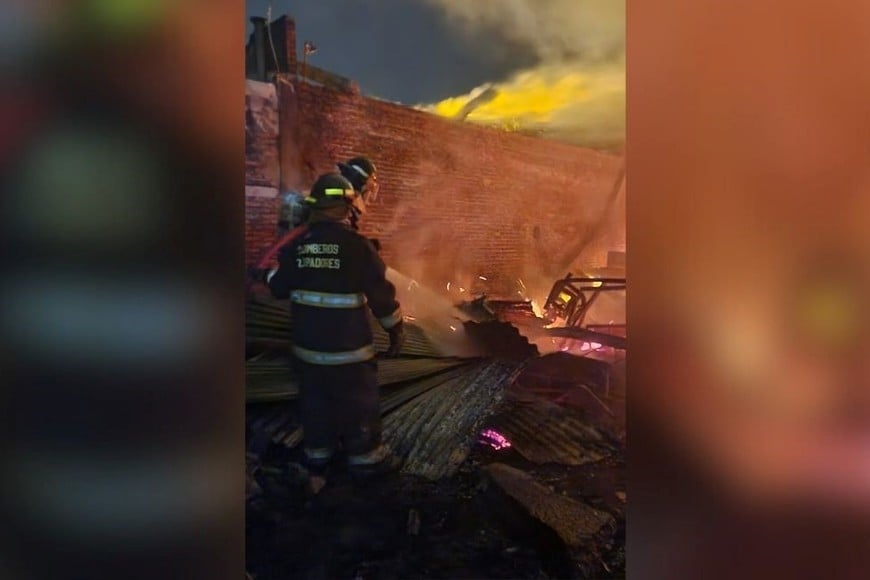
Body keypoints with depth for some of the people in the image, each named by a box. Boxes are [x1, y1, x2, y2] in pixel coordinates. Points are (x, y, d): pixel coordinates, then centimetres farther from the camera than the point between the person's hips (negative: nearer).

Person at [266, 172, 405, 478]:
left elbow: (278, 287, 11)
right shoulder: (356, 244, -16)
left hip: (307, 343, 5)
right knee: (358, 401, 8)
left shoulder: (297, 245, 0)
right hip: (347, 344, -5)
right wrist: (396, 328, 0)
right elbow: (380, 292, -12)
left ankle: (317, 452, 29)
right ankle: (366, 455, 19)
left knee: (316, 399, 18)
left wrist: (270, 275, 34)